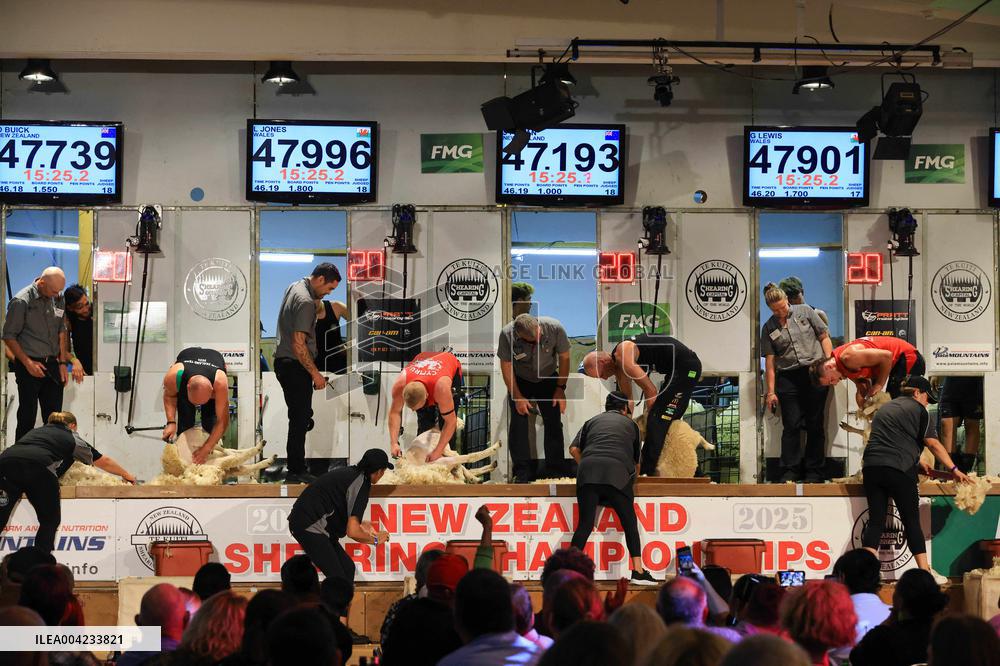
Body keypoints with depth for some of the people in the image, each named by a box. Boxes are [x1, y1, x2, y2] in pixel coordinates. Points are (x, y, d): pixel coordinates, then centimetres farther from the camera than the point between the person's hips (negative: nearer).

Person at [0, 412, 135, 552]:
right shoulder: (72, 438, 29)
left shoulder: (36, 430, 38)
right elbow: (104, 462, 40)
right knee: (50, 521, 14)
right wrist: (127, 475, 56)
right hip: (38, 466, -3)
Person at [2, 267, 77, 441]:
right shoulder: (21, 301, -12)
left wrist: (62, 362, 7)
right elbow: (9, 336, -8)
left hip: (52, 365, 5)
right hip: (30, 366, -5)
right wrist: (28, 363, -13)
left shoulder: (58, 298, 6)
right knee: (27, 416, -3)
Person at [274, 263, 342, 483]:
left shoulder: (295, 286, 10)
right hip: (295, 366, -10)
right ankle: (295, 473, -1)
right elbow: (298, 345, -25)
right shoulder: (306, 302, -22)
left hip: (284, 363, 10)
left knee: (301, 416, 16)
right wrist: (315, 374, -19)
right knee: (300, 419, -5)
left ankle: (297, 468, 20)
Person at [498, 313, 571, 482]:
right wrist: (517, 397, -15)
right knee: (518, 422, -9)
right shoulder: (507, 334, -29)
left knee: (553, 422, -5)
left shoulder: (555, 328, -28)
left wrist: (561, 388, -10)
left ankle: (555, 469, 2)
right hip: (520, 381, -1)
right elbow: (506, 366, -16)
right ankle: (522, 472, -4)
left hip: (548, 379, 1)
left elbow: (564, 358, -11)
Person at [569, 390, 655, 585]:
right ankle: (638, 571, 3)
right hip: (617, 472, -1)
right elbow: (636, 460, 33)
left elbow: (574, 449, 14)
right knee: (629, 522, 7)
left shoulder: (593, 421, 26)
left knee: (585, 523, 3)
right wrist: (634, 476, 52)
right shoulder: (630, 424, 26)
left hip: (588, 470, 1)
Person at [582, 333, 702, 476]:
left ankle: (647, 472, -15)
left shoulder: (623, 358, -20)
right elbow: (627, 399, 18)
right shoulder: (618, 366, 10)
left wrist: (649, 414, -5)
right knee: (666, 421, 17)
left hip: (685, 367, -10)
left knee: (657, 420, -13)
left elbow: (651, 391, -17)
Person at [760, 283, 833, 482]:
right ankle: (790, 471, 2)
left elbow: (824, 337, 7)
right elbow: (769, 361, 7)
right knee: (791, 426, -3)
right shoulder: (768, 328, 8)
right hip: (788, 378, 1)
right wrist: (771, 391, 2)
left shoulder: (804, 312, 5)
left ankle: (814, 472, 8)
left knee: (815, 424, 2)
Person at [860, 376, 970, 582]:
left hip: (872, 466, 5)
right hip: (899, 470, -5)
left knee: (875, 520, 3)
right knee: (911, 522, 2)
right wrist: (954, 469, 4)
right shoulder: (918, 410, 3)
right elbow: (933, 444, -1)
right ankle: (925, 572, 4)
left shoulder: (885, 408, 25)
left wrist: (918, 463, 32)